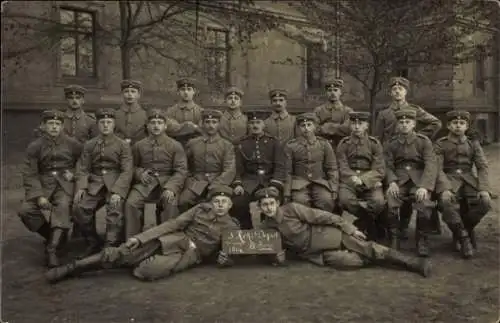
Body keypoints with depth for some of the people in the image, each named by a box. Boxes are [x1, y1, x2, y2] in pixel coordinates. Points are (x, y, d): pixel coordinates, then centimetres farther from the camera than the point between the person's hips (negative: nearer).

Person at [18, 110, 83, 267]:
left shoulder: (72, 144, 3)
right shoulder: (34, 146, 2)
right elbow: (29, 174, -3)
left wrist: (74, 173, -1)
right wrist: (39, 196, -15)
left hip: (65, 184, -1)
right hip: (42, 184, 2)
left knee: (63, 207, -31)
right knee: (26, 211, -20)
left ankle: (52, 249, -29)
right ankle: (53, 235, 4)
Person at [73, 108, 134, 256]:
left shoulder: (123, 145, 4)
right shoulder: (89, 145, 14)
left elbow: (127, 171, -5)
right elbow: (83, 169, 9)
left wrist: (117, 191, -19)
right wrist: (81, 187, -10)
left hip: (115, 183, -3)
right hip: (95, 183, 3)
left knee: (115, 209, -29)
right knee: (81, 208, -20)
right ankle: (93, 243, 0)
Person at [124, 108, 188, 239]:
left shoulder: (175, 146, 4)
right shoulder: (139, 146, 11)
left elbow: (181, 171, -3)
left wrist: (170, 188, -21)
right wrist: (140, 173, -4)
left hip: (167, 181, -2)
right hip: (145, 182, 2)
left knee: (171, 204, -32)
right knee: (130, 203, -23)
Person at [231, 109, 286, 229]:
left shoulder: (274, 142, 8)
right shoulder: (242, 144, 13)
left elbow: (280, 167, -1)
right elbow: (238, 167, 8)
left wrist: (274, 186, -16)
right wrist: (237, 184, -10)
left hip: (270, 179, -1)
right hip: (249, 180, 1)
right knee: (237, 203, -26)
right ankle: (246, 231, -4)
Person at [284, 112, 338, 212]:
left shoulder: (324, 144, 8)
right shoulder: (291, 146, 6)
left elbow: (332, 169, 9)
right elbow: (287, 172, 7)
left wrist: (334, 190, -2)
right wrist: (287, 194, 0)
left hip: (320, 182, 1)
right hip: (299, 184, -1)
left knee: (327, 200, -28)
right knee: (301, 202, -30)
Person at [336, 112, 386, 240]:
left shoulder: (375, 144, 8)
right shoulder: (343, 144, 8)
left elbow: (380, 171, 0)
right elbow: (343, 169, 1)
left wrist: (363, 180, -17)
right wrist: (355, 179, -19)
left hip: (370, 182, 0)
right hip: (349, 182, 0)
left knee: (378, 202, -30)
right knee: (345, 199, -32)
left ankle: (361, 224, -2)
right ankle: (370, 225, -8)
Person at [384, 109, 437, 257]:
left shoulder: (424, 141, 4)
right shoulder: (392, 144, 10)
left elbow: (431, 166, -6)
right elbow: (388, 166, 6)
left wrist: (424, 186, -22)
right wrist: (392, 182, -16)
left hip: (418, 180, -1)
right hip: (399, 181, 1)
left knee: (424, 204, -30)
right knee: (390, 202, -29)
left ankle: (422, 240, -9)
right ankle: (394, 239, -13)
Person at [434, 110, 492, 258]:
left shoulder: (474, 144, 12)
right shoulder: (440, 145, 4)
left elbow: (483, 167, 2)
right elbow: (437, 169, -7)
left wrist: (484, 189, -17)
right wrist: (445, 188, -26)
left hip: (469, 180, 3)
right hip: (449, 181, -2)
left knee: (485, 202, -27)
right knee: (447, 204, -34)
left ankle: (464, 228, 0)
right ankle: (463, 236, -12)